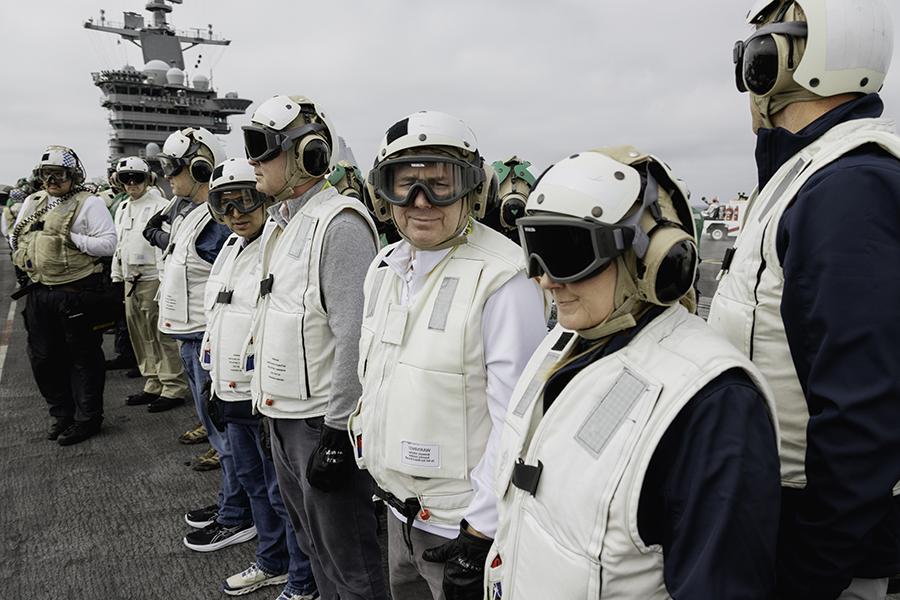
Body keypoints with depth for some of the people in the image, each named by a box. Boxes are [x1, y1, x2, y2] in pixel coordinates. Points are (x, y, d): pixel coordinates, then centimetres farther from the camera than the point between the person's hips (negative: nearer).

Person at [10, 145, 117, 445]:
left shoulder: (89, 203, -6)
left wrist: (72, 239, -21)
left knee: (83, 358, 3)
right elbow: (15, 237, 24)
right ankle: (61, 413, 32)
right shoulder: (32, 203, 15)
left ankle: (87, 419, 17)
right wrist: (20, 247, 3)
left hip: (76, 293, -7)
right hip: (39, 292, 7)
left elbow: (108, 243, -14)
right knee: (43, 357, 15)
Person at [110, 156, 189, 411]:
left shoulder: (160, 206, -8)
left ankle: (174, 387, 2)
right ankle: (153, 384, 23)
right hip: (131, 279, 8)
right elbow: (119, 244, 24)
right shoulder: (122, 208, 17)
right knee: (139, 334, 12)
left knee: (162, 334, -6)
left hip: (153, 278, -8)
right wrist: (116, 275, 20)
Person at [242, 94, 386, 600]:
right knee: (313, 543, 25)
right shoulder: (280, 220, 12)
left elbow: (354, 338, -22)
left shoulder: (340, 225, -18)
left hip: (322, 419, -9)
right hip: (283, 414, 10)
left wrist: (337, 430, -21)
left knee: (348, 559, 6)